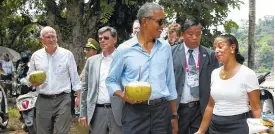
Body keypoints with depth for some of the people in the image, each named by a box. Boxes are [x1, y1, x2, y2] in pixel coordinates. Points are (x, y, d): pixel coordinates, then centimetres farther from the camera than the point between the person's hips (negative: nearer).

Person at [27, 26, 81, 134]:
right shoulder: (36, 56, 6)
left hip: (62, 99, -2)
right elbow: (29, 76, 15)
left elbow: (74, 77, 4)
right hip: (43, 101, 3)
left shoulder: (67, 54, 0)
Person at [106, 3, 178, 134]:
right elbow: (111, 81, 7)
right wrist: (124, 96, -12)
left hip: (162, 110, 3)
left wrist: (174, 115, 11)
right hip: (134, 112, -2)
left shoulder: (165, 47, 7)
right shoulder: (124, 49, -2)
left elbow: (170, 83, 10)